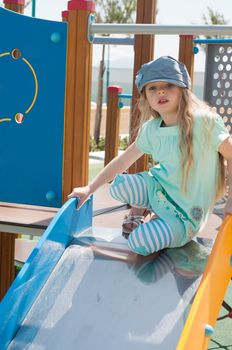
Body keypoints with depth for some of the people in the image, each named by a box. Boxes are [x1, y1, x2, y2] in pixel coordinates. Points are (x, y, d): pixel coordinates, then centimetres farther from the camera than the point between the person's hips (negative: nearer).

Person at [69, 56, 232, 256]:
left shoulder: (204, 121, -23)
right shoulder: (151, 129, -5)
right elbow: (123, 160, 4)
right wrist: (89, 189, 2)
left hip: (186, 211, -4)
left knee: (138, 244, -21)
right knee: (118, 186, -21)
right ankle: (138, 209, 13)